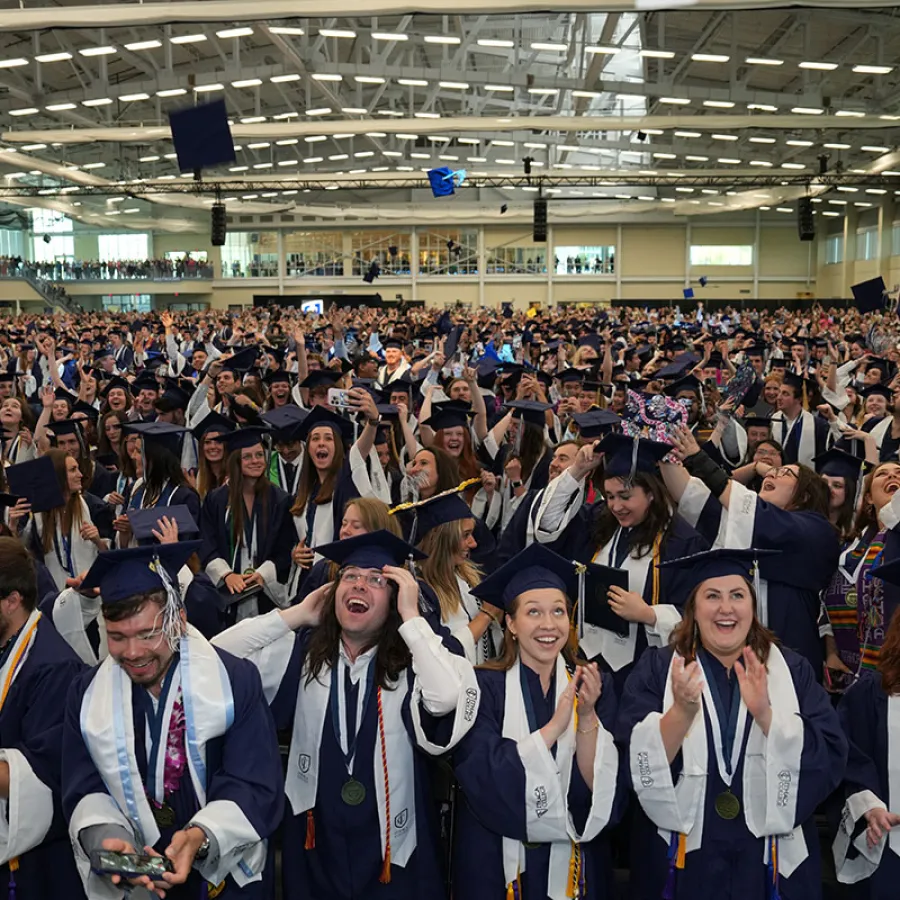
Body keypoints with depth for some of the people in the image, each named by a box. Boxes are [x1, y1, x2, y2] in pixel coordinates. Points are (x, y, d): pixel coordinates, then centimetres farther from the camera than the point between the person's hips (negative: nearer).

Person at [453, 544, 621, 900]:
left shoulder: (595, 685, -3)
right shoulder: (483, 686, -11)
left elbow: (603, 791, -10)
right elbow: (484, 783, -23)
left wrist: (587, 717, -24)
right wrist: (556, 724, -28)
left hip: (571, 866, 2)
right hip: (495, 866, -2)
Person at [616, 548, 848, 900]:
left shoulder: (793, 671, 0)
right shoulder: (656, 669, -4)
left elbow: (830, 762, -11)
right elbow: (637, 765, -13)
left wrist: (765, 713, -25)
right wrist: (682, 712, -29)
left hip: (772, 861, 1)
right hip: (683, 860, -1)